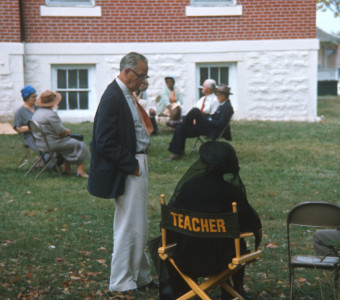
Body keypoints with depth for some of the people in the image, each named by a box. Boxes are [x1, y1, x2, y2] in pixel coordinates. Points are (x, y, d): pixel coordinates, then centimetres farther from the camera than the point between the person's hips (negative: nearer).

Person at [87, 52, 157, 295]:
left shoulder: (127, 95, 11)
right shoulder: (113, 97, -18)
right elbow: (105, 142, -22)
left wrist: (139, 163, 7)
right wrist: (131, 165, -18)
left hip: (137, 164, 10)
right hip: (128, 171, -10)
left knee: (139, 226, 18)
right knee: (130, 226, -2)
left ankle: (141, 276, 31)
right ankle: (123, 282, 11)